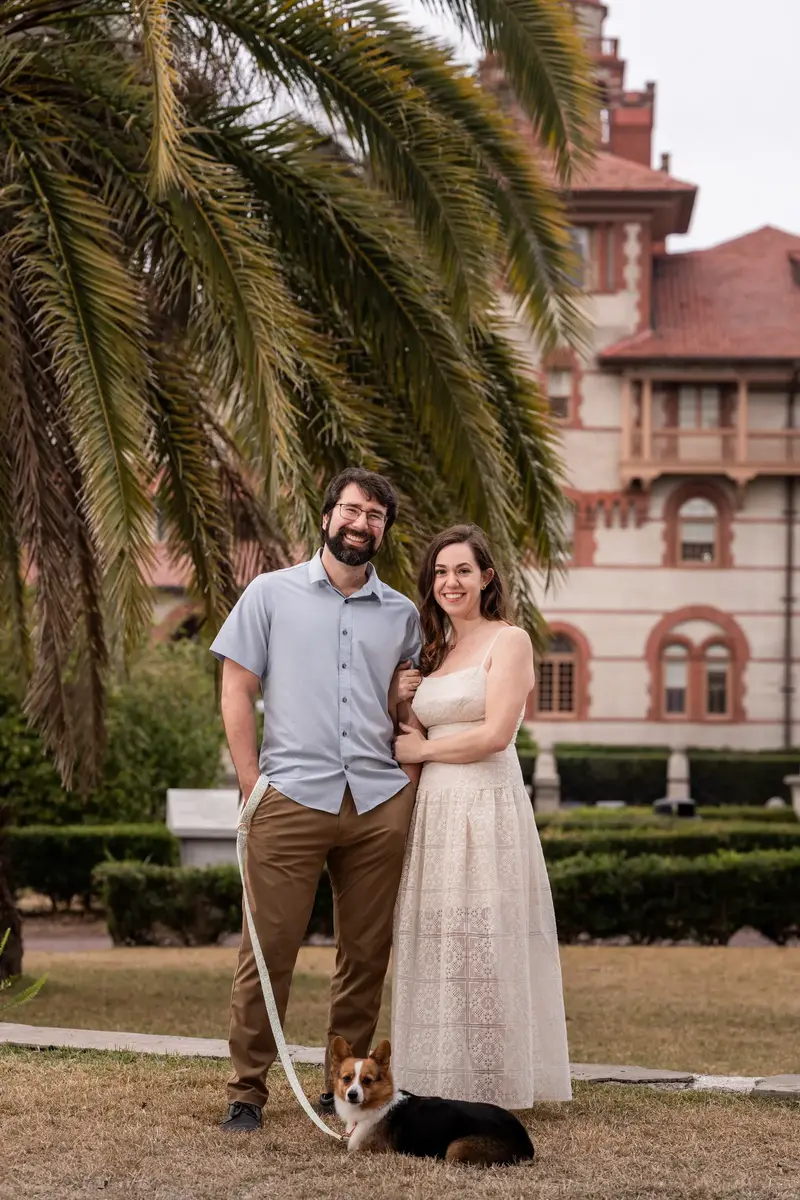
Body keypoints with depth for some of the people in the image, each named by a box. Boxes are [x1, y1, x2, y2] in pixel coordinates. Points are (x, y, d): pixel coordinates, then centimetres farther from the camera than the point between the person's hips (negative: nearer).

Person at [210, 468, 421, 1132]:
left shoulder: (401, 614, 15)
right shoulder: (271, 593, 8)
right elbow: (237, 690, 5)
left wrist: (411, 777, 5)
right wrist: (253, 785, -3)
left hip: (381, 803, 3)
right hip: (292, 798, -3)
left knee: (367, 953, 5)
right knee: (268, 950, -5)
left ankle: (345, 1084, 16)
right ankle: (247, 1091, 3)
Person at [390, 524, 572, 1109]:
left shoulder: (509, 640, -2)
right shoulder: (434, 651, 19)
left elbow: (495, 734, -12)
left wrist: (422, 749, -2)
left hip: (486, 807, -7)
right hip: (434, 810, 7)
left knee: (480, 944, -6)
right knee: (436, 945, 4)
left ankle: (489, 1093, 0)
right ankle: (442, 1088, 10)